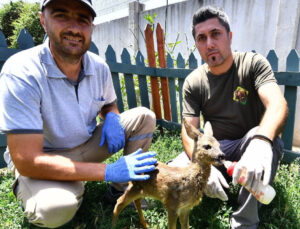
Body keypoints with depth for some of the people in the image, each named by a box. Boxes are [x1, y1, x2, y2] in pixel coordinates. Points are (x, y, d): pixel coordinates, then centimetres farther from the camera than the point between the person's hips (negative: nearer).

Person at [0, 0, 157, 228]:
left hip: (89, 144, 6)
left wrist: (112, 117, -17)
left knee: (144, 117, -6)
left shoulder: (99, 66, -9)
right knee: (55, 208, -36)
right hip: (43, 160, -5)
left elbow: (109, 104, 11)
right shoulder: (21, 73, -27)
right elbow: (27, 161, -30)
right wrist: (109, 171, -33)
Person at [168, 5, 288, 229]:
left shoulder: (254, 64, -12)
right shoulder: (193, 82, -6)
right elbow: (189, 130, -11)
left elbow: (278, 104, -29)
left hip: (250, 144, -1)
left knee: (264, 137, -37)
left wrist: (261, 142, -50)